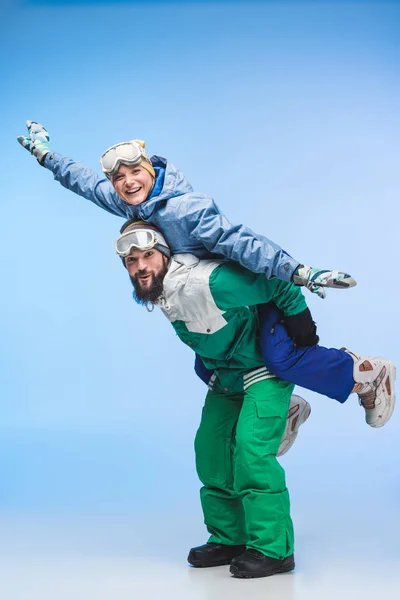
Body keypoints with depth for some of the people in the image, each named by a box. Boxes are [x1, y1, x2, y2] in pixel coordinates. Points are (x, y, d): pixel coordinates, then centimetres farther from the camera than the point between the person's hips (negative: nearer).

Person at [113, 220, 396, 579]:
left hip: (267, 366, -8)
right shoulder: (155, 291, -7)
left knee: (251, 447, -19)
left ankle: (272, 547, -10)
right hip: (225, 375, 8)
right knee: (211, 448, 5)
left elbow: (279, 286, -27)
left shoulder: (208, 281, -34)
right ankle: (229, 538, 18)